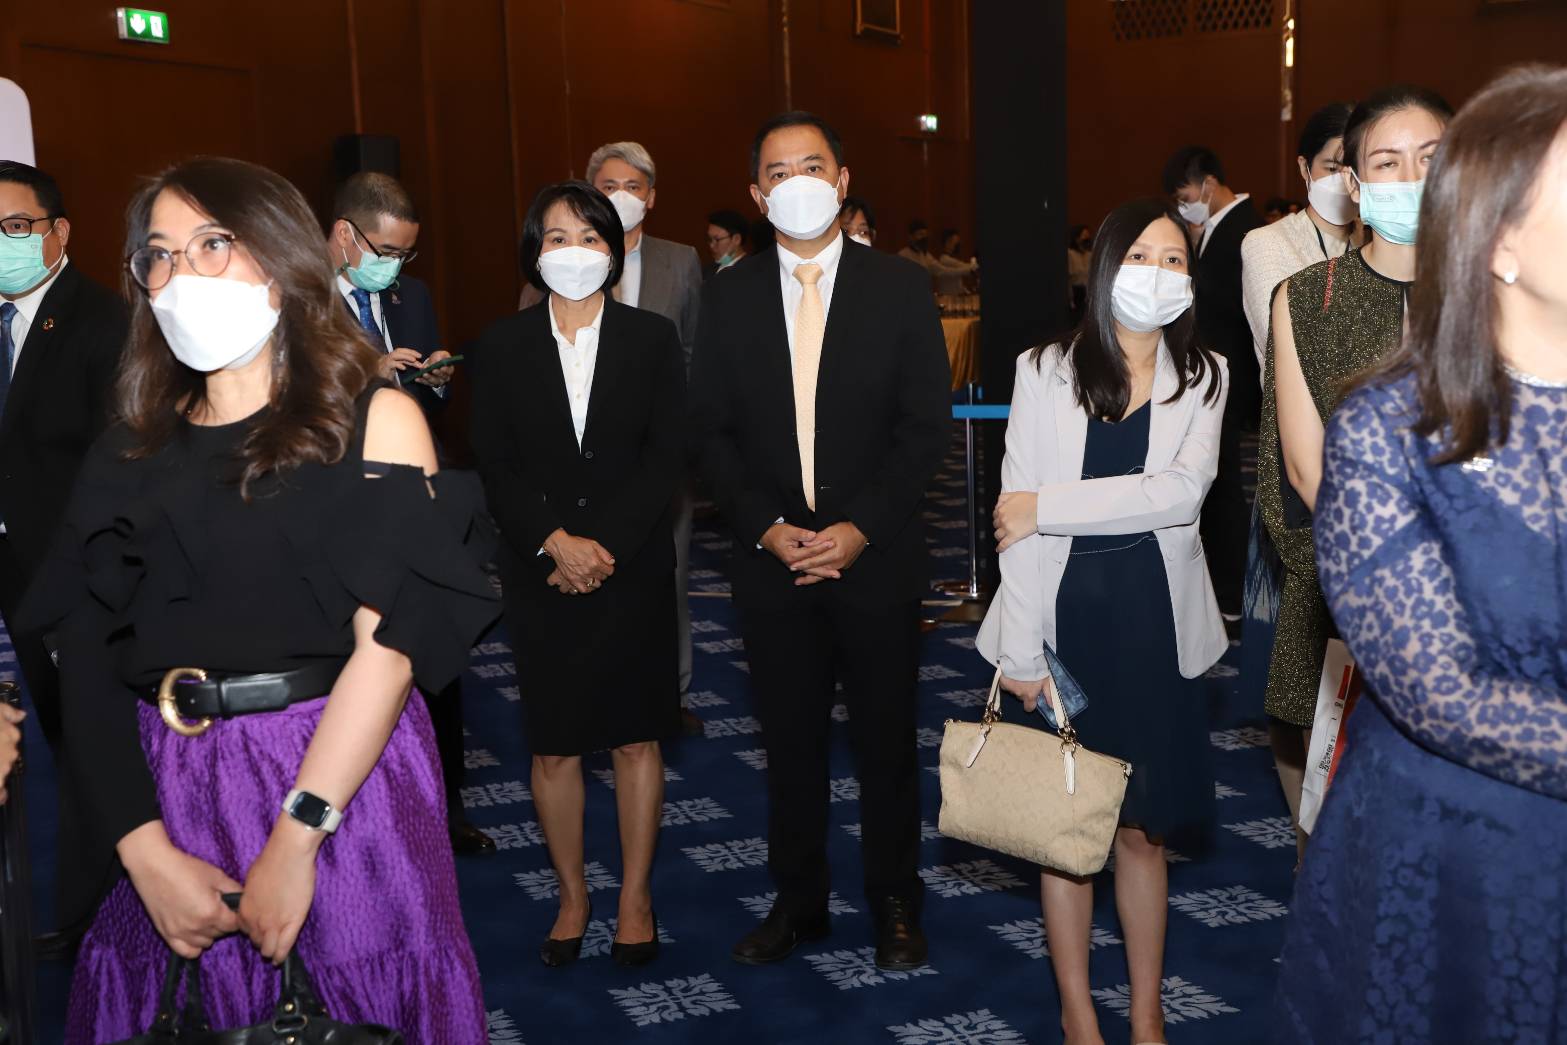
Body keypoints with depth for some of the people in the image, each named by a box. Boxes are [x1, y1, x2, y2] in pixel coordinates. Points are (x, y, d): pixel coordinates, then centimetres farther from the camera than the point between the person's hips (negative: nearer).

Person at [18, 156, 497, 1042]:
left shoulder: (375, 418, -2)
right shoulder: (135, 451, 8)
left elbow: (390, 643, -11)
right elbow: (86, 659, 1)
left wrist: (295, 839, -17)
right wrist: (144, 849, -11)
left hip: (344, 775, -3)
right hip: (167, 786, 3)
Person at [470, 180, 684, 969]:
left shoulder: (653, 338, 2)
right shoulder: (503, 345, 4)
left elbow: (666, 458, -3)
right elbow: (495, 465, 0)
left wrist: (606, 546, -12)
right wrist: (556, 543, -13)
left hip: (633, 569, 0)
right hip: (541, 572, 1)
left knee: (636, 736, 6)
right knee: (553, 747, 6)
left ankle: (636, 898, 21)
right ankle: (571, 897, 23)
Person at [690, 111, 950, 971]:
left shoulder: (900, 288, -1)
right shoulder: (730, 297, 4)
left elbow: (926, 427, -4)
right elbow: (710, 431, 3)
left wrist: (859, 528, -14)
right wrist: (766, 527, -10)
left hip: (875, 555, -1)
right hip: (771, 560, 2)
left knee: (887, 739, 10)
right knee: (790, 740, 12)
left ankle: (895, 906, 26)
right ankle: (798, 901, 28)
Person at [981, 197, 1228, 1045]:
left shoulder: (1203, 377, 3)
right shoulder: (1046, 371, 0)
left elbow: (1183, 491, -14)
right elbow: (1015, 517, -4)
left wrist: (1049, 506, -17)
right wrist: (1021, 648, -9)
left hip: (1154, 622, 1)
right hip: (1064, 616, 0)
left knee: (1141, 827, 10)